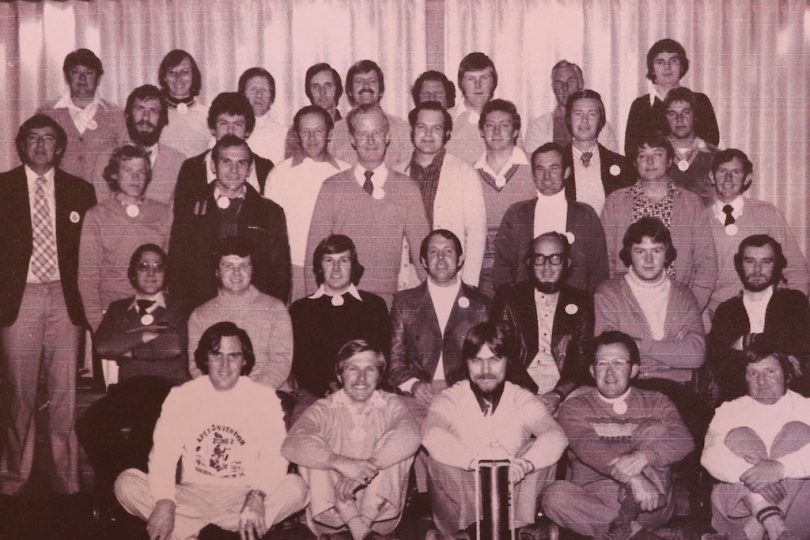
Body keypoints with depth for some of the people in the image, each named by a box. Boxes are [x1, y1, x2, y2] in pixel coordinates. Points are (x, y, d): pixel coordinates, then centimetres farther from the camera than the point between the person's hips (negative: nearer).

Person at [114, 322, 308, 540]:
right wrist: (165, 502, -25)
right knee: (126, 483, -21)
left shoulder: (263, 398, 0)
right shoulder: (182, 395, 3)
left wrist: (258, 496, -30)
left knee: (296, 487, -28)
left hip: (242, 496, -1)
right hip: (191, 496, 1)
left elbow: (275, 456, -10)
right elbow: (162, 453, -7)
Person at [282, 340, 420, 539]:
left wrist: (365, 470, -35)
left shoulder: (390, 405, -1)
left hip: (379, 513, 0)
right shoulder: (324, 409, -4)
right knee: (312, 450, -20)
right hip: (333, 514, 0)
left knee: (395, 445, -18)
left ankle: (363, 522, -23)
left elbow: (410, 435, -25)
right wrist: (341, 463, -38)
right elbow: (292, 445, -24)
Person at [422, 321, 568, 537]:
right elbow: (431, 435, -26)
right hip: (461, 499, -1)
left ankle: (514, 528, -12)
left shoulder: (522, 400, 0)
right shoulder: (451, 398, -4)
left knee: (536, 450, -19)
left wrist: (524, 463, -40)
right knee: (439, 460, -26)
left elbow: (556, 436, -19)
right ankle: (469, 529, -15)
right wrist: (476, 460, -42)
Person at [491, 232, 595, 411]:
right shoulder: (508, 297, 9)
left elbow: (584, 360, 5)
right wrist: (531, 395, -13)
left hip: (567, 395, 2)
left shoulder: (581, 303, 12)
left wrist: (558, 395, -13)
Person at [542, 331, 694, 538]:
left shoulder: (656, 403, 11)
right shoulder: (574, 407, 6)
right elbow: (588, 447, -15)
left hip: (647, 505, 1)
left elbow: (683, 440, -10)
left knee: (656, 429, -17)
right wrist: (633, 477, -33)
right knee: (555, 495, -30)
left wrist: (643, 456, -32)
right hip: (592, 503, 0)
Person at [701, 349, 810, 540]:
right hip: (740, 510, 1)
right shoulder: (729, 410, 13)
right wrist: (747, 472, -26)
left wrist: (780, 468, -29)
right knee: (738, 436, -16)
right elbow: (710, 455, -7)